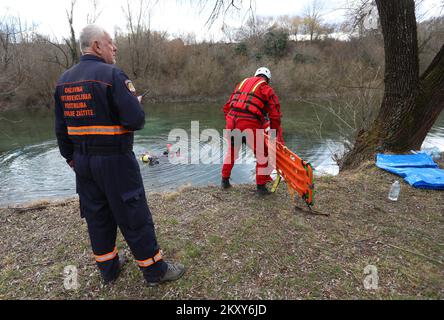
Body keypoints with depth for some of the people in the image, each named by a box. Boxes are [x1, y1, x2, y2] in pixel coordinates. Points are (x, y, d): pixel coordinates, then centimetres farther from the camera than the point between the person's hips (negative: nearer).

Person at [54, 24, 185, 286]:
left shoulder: (64, 80, 8)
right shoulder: (112, 74, -15)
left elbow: (61, 127, 13)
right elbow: (136, 121, -21)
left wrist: (70, 156, 24)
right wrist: (136, 104, 1)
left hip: (83, 161, 7)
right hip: (115, 161, -7)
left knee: (97, 215, 17)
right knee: (134, 217, 3)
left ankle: (108, 267, 34)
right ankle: (155, 270, 18)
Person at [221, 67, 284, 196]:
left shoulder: (243, 82, 24)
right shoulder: (267, 89, 9)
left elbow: (227, 107, 22)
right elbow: (275, 115, 3)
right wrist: (275, 134, 13)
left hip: (231, 120, 5)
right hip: (249, 124, -5)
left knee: (231, 151, 26)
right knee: (262, 155, 12)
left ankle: (225, 181, 36)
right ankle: (261, 187, 16)